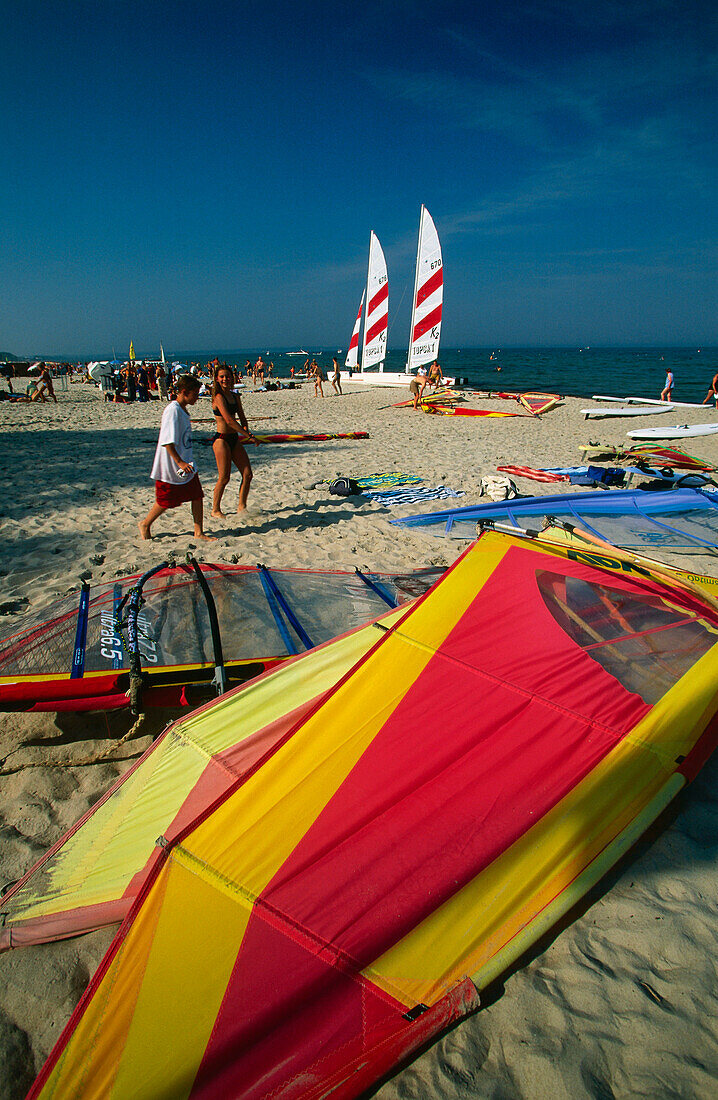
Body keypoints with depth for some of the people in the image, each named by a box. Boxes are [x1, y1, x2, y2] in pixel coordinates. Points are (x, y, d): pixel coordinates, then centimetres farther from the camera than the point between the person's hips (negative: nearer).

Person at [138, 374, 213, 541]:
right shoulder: (172, 410, -19)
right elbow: (167, 441, -25)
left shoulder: (183, 409, 10)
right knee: (165, 502, 5)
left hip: (186, 465, 9)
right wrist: (180, 462, -29)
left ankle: (199, 533, 11)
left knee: (197, 496, 4)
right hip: (170, 468, -9)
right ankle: (145, 524, 27)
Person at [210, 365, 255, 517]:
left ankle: (241, 506, 17)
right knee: (224, 478, -4)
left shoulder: (235, 396, 11)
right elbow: (229, 420, -22)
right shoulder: (219, 397, -13)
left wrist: (246, 430, -6)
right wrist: (248, 435, -22)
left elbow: (242, 417, 15)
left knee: (247, 474, 4)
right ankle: (215, 509, 13)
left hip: (234, 439, 8)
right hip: (221, 439, -8)